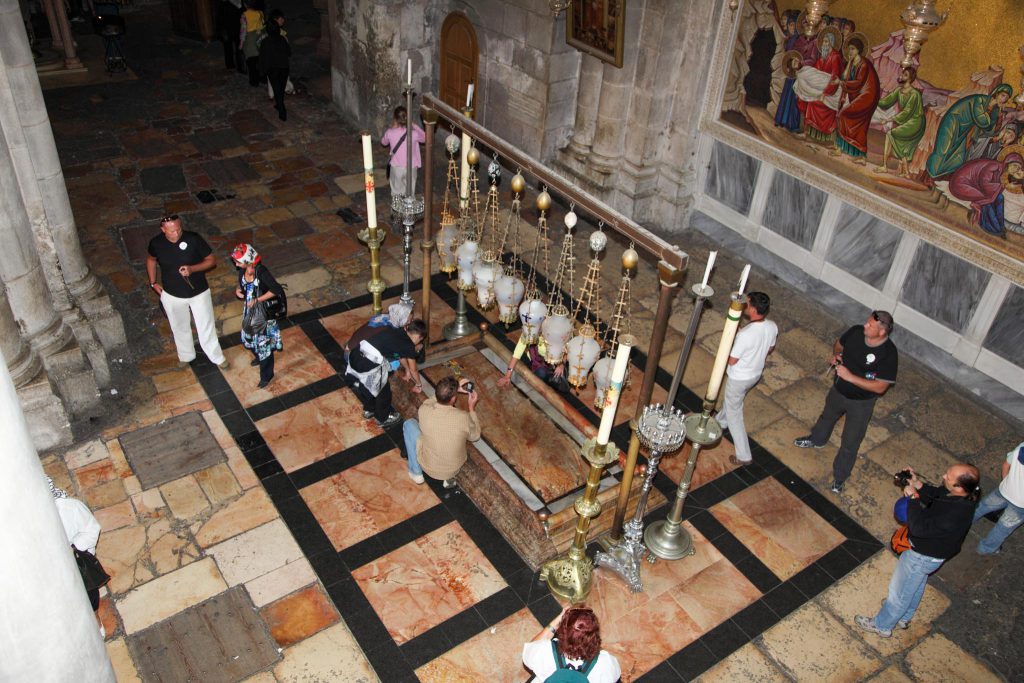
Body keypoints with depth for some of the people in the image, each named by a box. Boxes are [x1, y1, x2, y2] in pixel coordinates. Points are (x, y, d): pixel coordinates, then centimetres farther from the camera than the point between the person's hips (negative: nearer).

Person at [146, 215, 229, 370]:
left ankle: (217, 358, 33)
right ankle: (186, 356, 47)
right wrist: (153, 282, 3)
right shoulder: (156, 243, -16)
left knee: (207, 327, 11)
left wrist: (192, 268, -30)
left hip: (199, 293, -2)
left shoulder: (193, 239, -23)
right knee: (180, 328, 22)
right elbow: (151, 259, 8)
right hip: (172, 295, 2)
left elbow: (211, 261, -14)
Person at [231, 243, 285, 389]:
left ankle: (266, 375, 22)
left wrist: (257, 300, -27)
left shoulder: (261, 271, -29)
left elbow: (277, 290, -30)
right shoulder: (243, 270, -7)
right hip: (250, 310, 8)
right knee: (250, 337, 26)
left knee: (264, 343, 4)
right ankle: (259, 358, 57)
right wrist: (238, 289, -10)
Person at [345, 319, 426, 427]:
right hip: (369, 363, -7)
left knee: (367, 385, 33)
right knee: (383, 391, 18)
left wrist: (407, 370, 57)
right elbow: (414, 370, 19)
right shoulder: (409, 346, 3)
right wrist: (418, 384, 39)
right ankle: (383, 418, 40)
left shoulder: (396, 331, 23)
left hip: (355, 353, 8)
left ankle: (369, 410, 54)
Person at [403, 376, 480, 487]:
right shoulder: (463, 417, -27)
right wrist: (472, 408, 2)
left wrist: (452, 389, -2)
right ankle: (449, 476, 24)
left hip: (429, 468, -1)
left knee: (409, 424, 17)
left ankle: (416, 473, 22)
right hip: (455, 468, 1)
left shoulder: (424, 411, -27)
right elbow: (474, 436, -5)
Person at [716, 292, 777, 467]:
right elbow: (770, 349, 4)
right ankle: (721, 421, 60)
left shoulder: (745, 334, -37)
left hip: (739, 378, -7)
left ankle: (744, 456, 17)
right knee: (730, 399, 34)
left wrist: (728, 343, -11)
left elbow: (732, 360, -25)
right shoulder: (772, 327, -15)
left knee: (734, 414, 11)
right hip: (756, 374, 7)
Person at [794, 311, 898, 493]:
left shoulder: (888, 354, -32)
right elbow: (839, 343, 4)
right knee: (828, 415, 34)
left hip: (861, 402, -5)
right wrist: (836, 354, -18)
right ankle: (817, 439, 66)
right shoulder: (856, 331, -18)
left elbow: (880, 387, -32)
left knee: (850, 442, 12)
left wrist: (850, 376, -35)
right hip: (838, 390, 5)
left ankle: (839, 476, 35)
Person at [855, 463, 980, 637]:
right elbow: (936, 494, 0)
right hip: (925, 549, 8)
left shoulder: (954, 515, -44)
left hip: (923, 556, -8)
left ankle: (882, 625, 41)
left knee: (899, 590, 17)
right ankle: (903, 618, 57)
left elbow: (919, 528, -37)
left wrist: (913, 497, -31)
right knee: (916, 584, 32)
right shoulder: (959, 494, -20)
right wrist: (918, 484, -16)